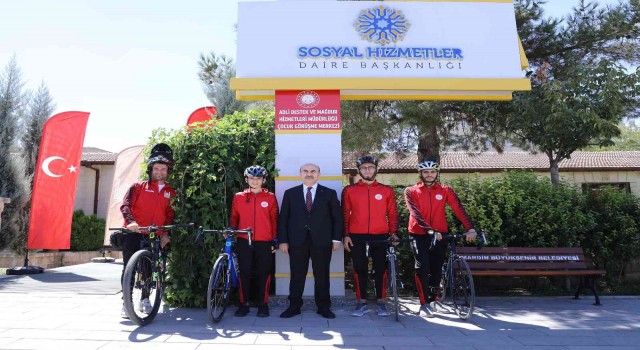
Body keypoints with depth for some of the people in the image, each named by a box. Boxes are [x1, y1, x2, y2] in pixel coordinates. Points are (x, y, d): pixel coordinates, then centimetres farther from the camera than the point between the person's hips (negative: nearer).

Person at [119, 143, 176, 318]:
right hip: (133, 233, -2)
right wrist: (131, 222, -22)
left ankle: (144, 300, 26)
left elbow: (170, 215, 11)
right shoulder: (138, 187, 4)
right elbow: (125, 205, -4)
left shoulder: (170, 192, 10)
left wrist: (166, 233, -1)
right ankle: (126, 302, 9)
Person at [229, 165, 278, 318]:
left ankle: (263, 304, 18)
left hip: (264, 242, 0)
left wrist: (275, 240, 3)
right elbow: (234, 217, 11)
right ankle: (243, 304, 18)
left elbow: (274, 220, 5)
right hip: (244, 241, 1)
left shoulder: (270, 197, 4)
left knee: (263, 273, 6)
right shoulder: (239, 197, 7)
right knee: (244, 273, 5)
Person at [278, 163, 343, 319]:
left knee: (322, 275, 7)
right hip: (297, 241, 1)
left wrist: (336, 238, -2)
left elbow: (337, 218, 5)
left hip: (322, 241, 0)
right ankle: (294, 306, 19)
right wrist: (283, 240, -1)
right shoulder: (290, 193, 8)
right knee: (297, 275, 6)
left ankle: (323, 307, 19)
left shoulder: (329, 193, 6)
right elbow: (283, 218, 6)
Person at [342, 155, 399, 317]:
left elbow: (392, 214, 8)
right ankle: (362, 303, 18)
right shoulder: (349, 190, 5)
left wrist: (393, 233, -1)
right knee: (360, 269, 7)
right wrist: (346, 235, -1)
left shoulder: (387, 190, 6)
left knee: (381, 269, 6)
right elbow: (345, 214, 5)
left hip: (380, 236, 0)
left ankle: (381, 302, 20)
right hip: (356, 237, 0)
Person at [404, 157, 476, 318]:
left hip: (440, 235, 2)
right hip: (420, 235, -2)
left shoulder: (445, 190, 3)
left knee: (437, 269, 6)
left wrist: (470, 228, -26)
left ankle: (431, 298, 28)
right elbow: (416, 214, -15)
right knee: (422, 267, -14)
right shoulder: (411, 191, -1)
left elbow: (459, 209, -10)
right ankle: (425, 303, -1)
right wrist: (431, 230, -30)